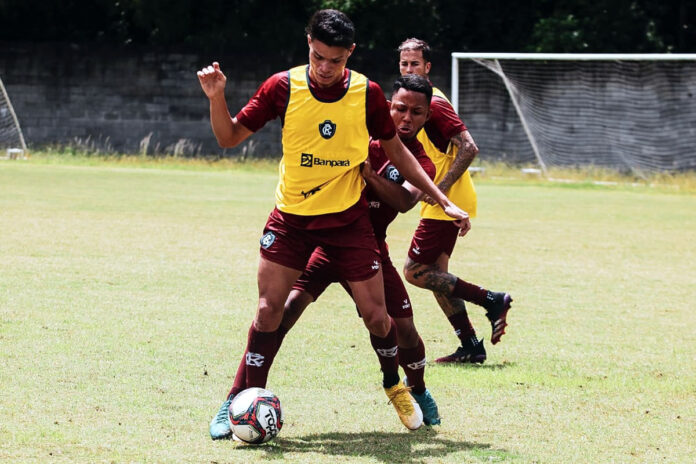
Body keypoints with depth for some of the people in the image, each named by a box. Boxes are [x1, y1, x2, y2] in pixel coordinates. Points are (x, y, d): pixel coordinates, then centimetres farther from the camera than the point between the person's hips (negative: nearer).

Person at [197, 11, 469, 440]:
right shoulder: (283, 87, -11)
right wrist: (217, 98, -23)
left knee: (376, 314, -1)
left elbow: (396, 151, 5)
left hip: (348, 218, 0)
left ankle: (395, 384, 27)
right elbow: (230, 137, -4)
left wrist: (444, 201, 3)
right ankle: (238, 404, 3)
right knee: (269, 309, -6)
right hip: (291, 217, 0)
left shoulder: (367, 94, -9)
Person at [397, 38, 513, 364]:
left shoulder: (433, 103, -15)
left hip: (446, 204, -10)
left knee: (415, 271, -9)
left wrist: (441, 188, -22)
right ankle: (470, 346, 12)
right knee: (435, 275, 9)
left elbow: (469, 148, -22)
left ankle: (492, 300, -4)